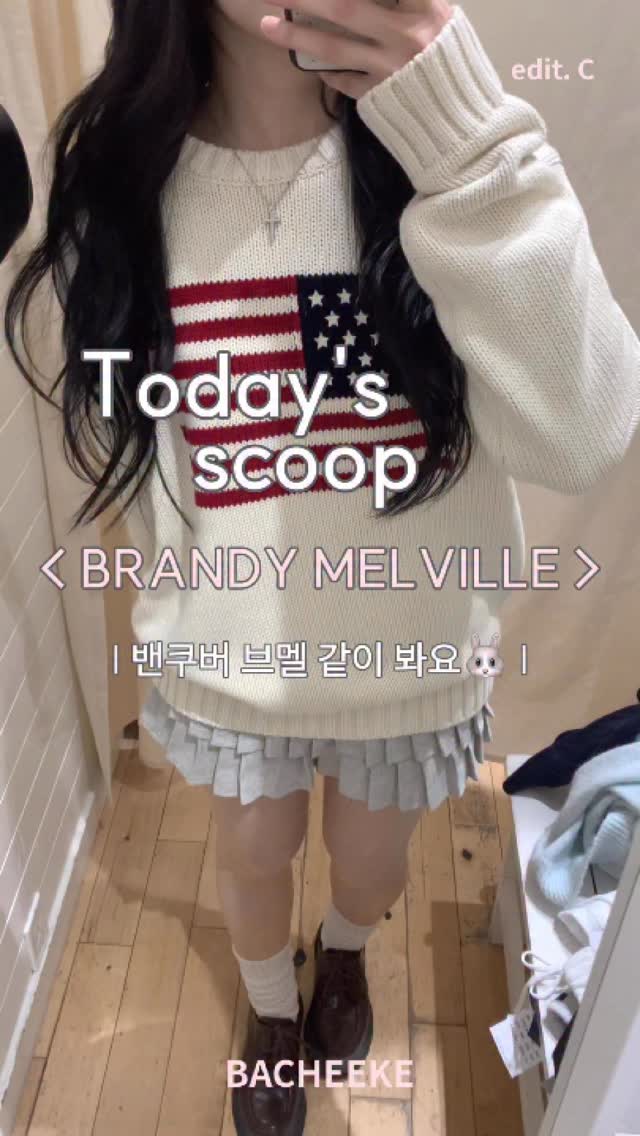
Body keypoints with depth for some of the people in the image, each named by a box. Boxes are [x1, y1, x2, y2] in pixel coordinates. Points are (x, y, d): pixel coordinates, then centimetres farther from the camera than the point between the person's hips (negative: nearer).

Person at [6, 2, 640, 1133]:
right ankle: (272, 1010, 63)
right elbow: (114, 428, 1)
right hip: (225, 658, 1)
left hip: (412, 656, 0)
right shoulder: (116, 169, -11)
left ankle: (342, 953, 67)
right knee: (254, 860, 26)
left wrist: (475, 146, -36)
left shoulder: (438, 143, -17)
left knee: (371, 868, 27)